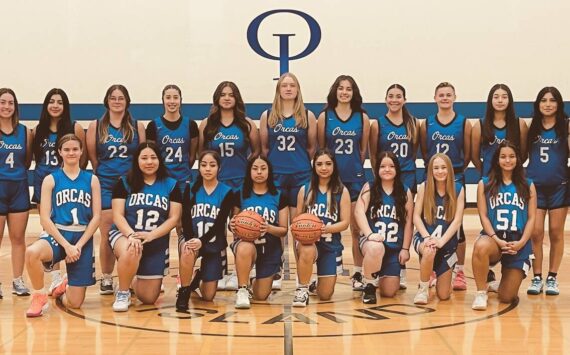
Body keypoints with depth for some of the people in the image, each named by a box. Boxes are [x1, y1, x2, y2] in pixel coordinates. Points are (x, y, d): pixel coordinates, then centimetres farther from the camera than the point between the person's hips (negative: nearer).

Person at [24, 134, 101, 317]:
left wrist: (78, 246, -10)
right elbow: (45, 218, -5)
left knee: (74, 303, 0)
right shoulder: (51, 180, 1)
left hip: (83, 239, 1)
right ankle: (39, 296, -11)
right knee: (32, 252, -39)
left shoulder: (92, 179, 5)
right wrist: (66, 245, -16)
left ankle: (65, 285, 39)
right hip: (56, 235, -1)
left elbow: (96, 217, 1)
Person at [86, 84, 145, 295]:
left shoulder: (137, 127, 7)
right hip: (105, 185, 0)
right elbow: (92, 157, 7)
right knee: (107, 234, -2)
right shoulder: (96, 126, 5)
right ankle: (106, 279, 9)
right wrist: (105, 173, 7)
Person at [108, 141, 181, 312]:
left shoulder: (171, 185, 2)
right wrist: (131, 235, -26)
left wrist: (151, 235, -19)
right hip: (125, 234, -2)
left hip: (157, 243, 2)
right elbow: (117, 216, -6)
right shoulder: (124, 183, -1)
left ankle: (136, 283, 38)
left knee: (149, 298, -1)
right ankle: (123, 293, -13)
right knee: (131, 251, -41)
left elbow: (174, 218, -3)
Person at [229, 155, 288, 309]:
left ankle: (257, 282, 40)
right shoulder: (241, 195, 1)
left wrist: (269, 228, -21)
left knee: (261, 296, 3)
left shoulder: (278, 197, 1)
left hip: (270, 248, 1)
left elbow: (284, 230, 0)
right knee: (245, 249, -41)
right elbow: (234, 225, 7)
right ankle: (242, 290, -21)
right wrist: (233, 226, -18)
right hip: (246, 242, -1)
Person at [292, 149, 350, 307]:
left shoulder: (342, 191, -1)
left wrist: (325, 229, -21)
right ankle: (302, 290, -15)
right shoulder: (305, 190, 3)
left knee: (325, 295, 2)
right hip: (308, 241, -1)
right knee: (307, 252, -40)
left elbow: (345, 222, -4)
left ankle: (317, 285, 40)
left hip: (331, 245, 1)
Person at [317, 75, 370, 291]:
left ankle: (358, 274, 11)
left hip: (355, 178, 1)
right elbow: (320, 148, 5)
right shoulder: (325, 116, 2)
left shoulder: (362, 117, 4)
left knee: (357, 228, 3)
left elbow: (363, 150, 10)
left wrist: (354, 168, 10)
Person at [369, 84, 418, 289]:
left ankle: (401, 272, 7)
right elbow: (373, 155, 3)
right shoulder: (378, 124, 2)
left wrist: (406, 166, 5)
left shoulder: (412, 123, 8)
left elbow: (414, 150, 15)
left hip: (407, 178, 2)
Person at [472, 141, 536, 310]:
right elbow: (483, 216, -1)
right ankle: (481, 293, -18)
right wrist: (497, 239, -16)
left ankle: (506, 281, 34)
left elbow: (531, 218, 5)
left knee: (507, 297, -6)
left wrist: (521, 242, -11)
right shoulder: (485, 184, 5)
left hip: (519, 243, 1)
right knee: (480, 246, -41)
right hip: (493, 238, -1)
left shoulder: (528, 186, 9)